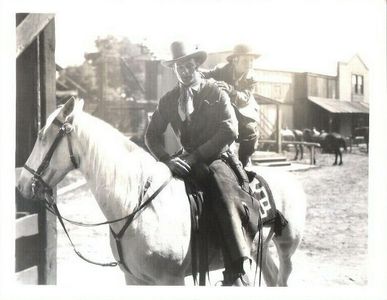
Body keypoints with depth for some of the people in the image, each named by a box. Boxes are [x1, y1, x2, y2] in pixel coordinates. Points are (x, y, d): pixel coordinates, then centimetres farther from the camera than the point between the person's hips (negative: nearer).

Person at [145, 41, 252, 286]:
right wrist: (167, 160, -13)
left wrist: (195, 157, -18)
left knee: (224, 193, -35)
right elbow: (152, 135, 9)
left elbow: (230, 130, -12)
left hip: (217, 158, -6)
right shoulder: (169, 100, 12)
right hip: (187, 160, 6)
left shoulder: (217, 94, 1)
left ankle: (239, 272, -43)